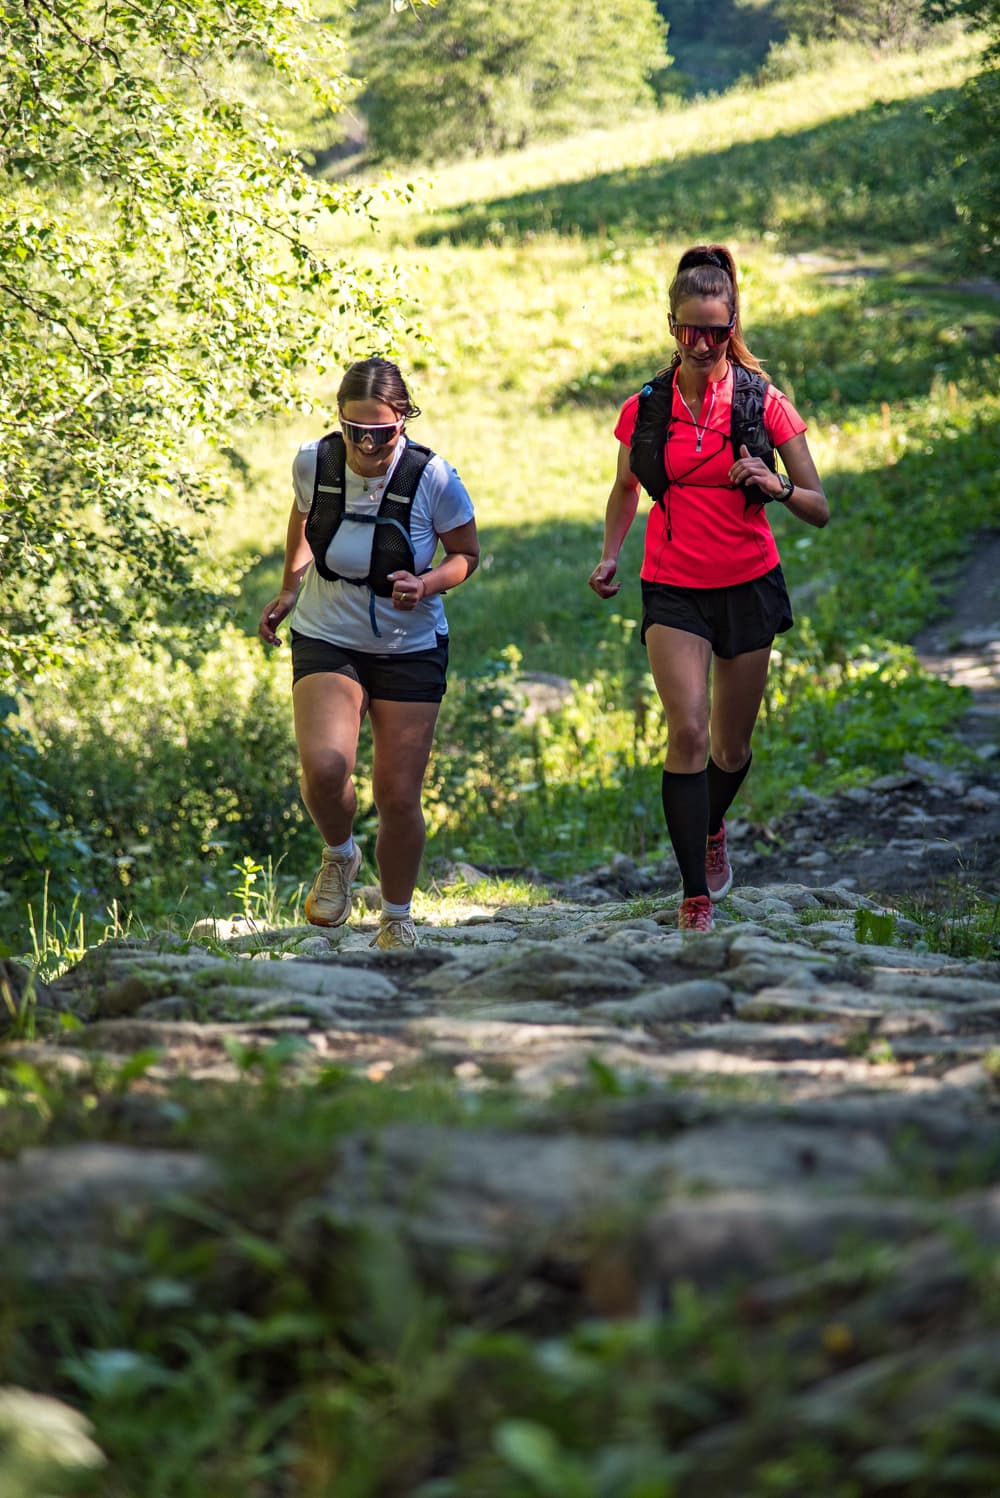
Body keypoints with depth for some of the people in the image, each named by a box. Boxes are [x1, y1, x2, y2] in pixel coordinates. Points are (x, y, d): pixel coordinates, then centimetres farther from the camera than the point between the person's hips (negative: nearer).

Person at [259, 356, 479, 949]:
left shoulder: (433, 479, -18)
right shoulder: (313, 462, -11)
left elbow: (467, 553, -2)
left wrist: (426, 584, -21)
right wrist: (290, 591, 9)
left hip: (411, 649, -1)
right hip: (326, 640, 1)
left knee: (399, 796, 0)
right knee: (324, 766, -23)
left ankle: (397, 919, 24)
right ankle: (339, 856, 10)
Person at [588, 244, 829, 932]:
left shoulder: (764, 403, -5)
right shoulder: (644, 409, 0)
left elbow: (819, 510, -4)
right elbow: (625, 491, 17)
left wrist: (777, 486, -25)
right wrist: (610, 557, 1)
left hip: (748, 587, 0)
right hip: (673, 590, 0)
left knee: (731, 747, 11)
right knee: (688, 729, -19)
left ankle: (712, 829, 46)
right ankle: (697, 896, -14)